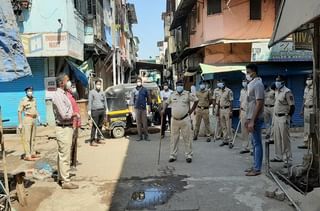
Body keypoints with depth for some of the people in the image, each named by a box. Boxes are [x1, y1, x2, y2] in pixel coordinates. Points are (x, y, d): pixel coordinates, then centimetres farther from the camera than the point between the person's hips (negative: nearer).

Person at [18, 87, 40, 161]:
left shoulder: (34, 99, 9)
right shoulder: (23, 100, -10)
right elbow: (19, 112, -10)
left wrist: (38, 116, 7)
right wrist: (20, 123, -13)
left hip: (34, 119, 7)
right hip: (27, 119, -7)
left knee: (32, 138, 13)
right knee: (26, 138, -6)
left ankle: (32, 153, 21)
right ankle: (27, 156, -5)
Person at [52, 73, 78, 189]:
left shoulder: (63, 94, 12)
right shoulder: (58, 96, -18)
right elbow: (64, 115, -23)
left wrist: (72, 113, 2)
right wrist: (73, 114, -6)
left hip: (67, 127, 10)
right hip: (63, 128, -10)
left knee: (62, 155, 18)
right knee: (64, 156, -3)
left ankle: (61, 177, 30)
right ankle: (65, 182, 5)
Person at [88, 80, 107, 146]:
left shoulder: (102, 93, 16)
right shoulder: (92, 92, 1)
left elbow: (105, 101, 19)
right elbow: (90, 101, -5)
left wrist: (105, 110, 15)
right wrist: (89, 110, -13)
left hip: (102, 110, 5)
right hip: (95, 111, -5)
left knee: (100, 126, 8)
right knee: (94, 126, -7)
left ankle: (98, 139, 17)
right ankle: (92, 141, -4)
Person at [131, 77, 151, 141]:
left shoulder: (145, 89, 5)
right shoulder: (134, 90, 5)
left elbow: (148, 98, 9)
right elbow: (132, 99, 6)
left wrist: (148, 104, 3)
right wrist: (134, 105, -4)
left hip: (143, 108, -1)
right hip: (137, 108, 1)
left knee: (145, 122, 0)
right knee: (138, 123, 4)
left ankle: (146, 136, 8)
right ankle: (140, 136, 11)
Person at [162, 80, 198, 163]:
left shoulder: (187, 94, -2)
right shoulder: (172, 95, 7)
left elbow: (196, 100, 5)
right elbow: (167, 102, 19)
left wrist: (191, 110, 2)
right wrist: (163, 109, 3)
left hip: (185, 119, -3)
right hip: (174, 119, 3)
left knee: (187, 138, 2)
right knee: (174, 138, 8)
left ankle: (188, 155, 13)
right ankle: (173, 155, 16)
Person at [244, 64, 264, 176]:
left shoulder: (257, 84, -15)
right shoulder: (252, 84, 14)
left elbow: (259, 103, -20)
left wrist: (252, 121, -22)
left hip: (255, 119, -10)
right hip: (251, 118, 10)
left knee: (257, 143, -2)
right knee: (254, 143, 14)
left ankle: (257, 169, 5)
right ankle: (255, 166, 24)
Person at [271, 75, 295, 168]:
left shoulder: (287, 92, -13)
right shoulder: (277, 91, 13)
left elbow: (292, 106, -15)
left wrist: (289, 117, -18)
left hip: (283, 117, -8)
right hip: (276, 117, 8)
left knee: (285, 139, -5)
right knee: (277, 138, 14)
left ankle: (287, 159, 1)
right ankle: (279, 157, 25)